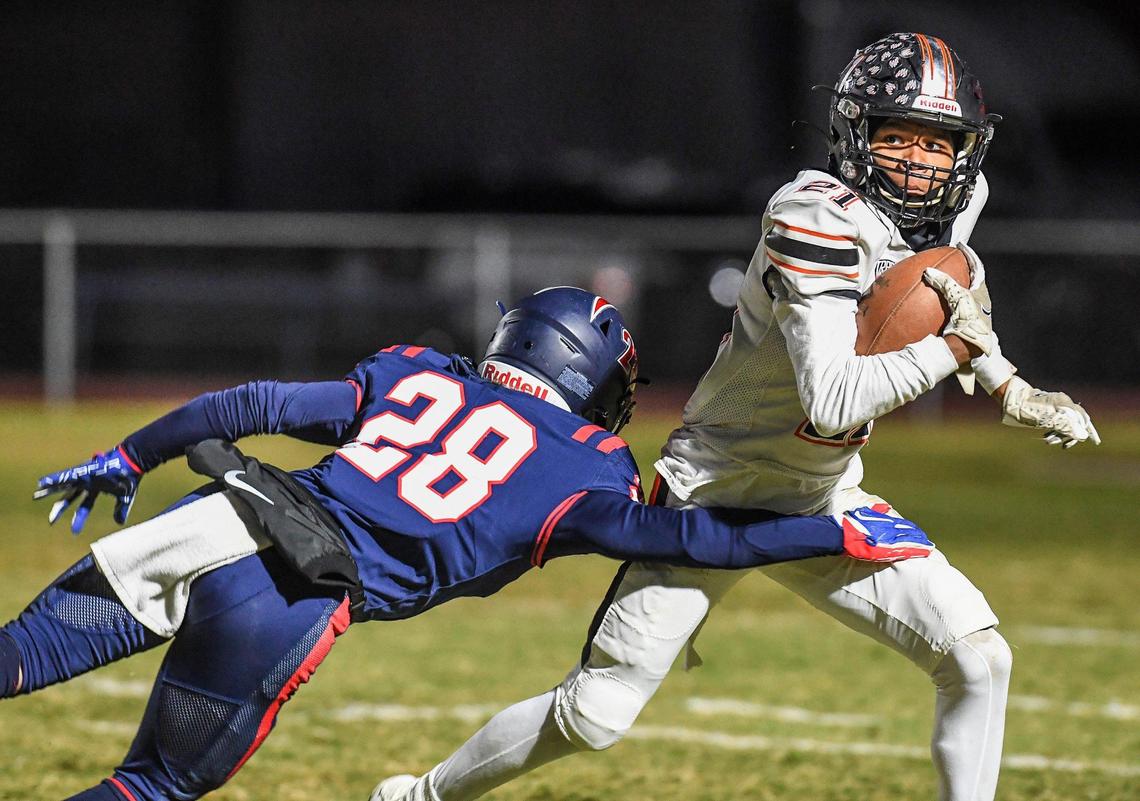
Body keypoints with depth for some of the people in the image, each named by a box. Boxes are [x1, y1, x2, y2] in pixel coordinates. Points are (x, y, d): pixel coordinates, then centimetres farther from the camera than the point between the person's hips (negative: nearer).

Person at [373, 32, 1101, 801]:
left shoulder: (954, 206, -5)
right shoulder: (817, 224, -28)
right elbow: (833, 403, -38)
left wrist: (1008, 388, 7)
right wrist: (955, 348, -30)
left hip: (822, 501, 7)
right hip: (718, 496, -6)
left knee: (979, 658, -9)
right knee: (596, 715, -4)